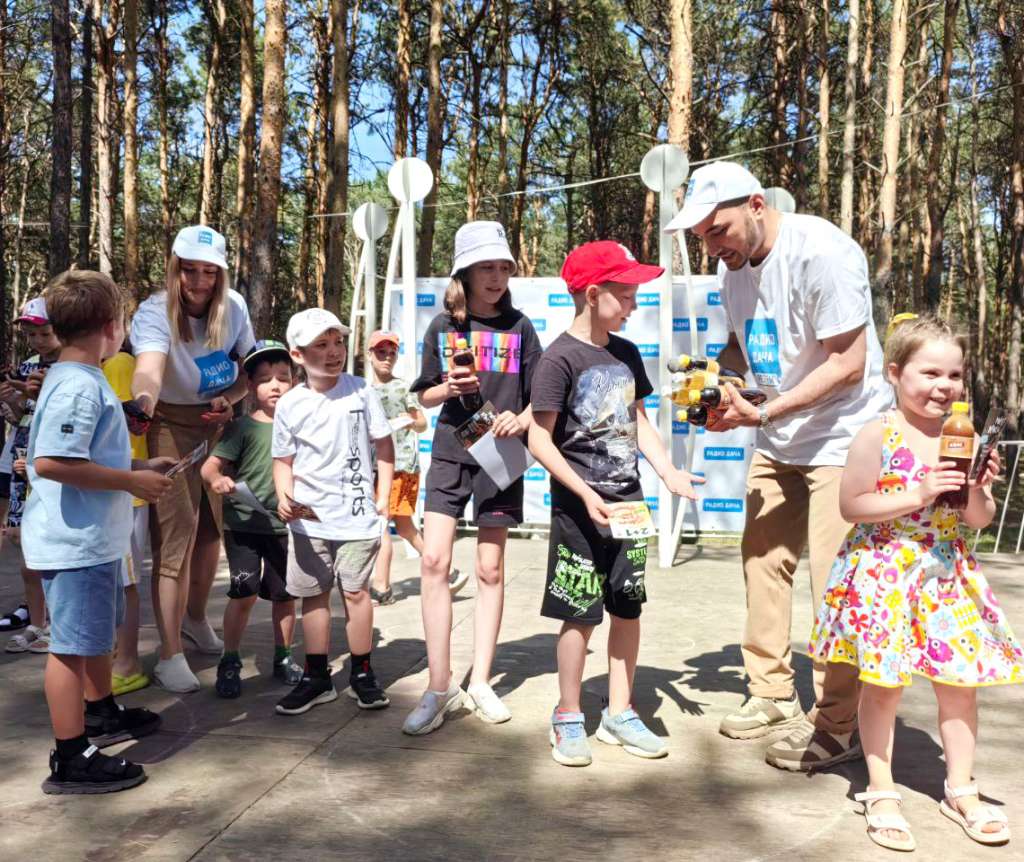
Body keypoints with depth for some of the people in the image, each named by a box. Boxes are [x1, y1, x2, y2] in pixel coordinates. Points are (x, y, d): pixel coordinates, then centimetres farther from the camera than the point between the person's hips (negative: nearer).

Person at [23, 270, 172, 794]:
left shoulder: (75, 379, 12)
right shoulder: (80, 386, -21)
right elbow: (51, 462, -30)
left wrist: (138, 467, 17)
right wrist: (132, 482, -23)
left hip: (91, 537, 11)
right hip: (75, 540, -11)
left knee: (97, 630, 25)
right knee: (73, 643, -2)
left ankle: (102, 715, 43)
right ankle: (71, 760, 9)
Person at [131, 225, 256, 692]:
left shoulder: (234, 307, -6)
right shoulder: (154, 312, -21)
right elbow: (149, 367, -42)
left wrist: (230, 398, -15)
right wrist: (142, 403, -64)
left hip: (218, 423, 5)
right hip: (171, 426, -5)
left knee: (213, 526, 14)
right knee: (176, 532, -9)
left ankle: (196, 616, 40)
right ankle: (170, 655, 1)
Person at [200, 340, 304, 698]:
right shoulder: (243, 428, -5)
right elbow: (210, 466, -13)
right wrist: (216, 479, -34)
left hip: (284, 524, 4)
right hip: (244, 524, -4)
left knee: (284, 594, 11)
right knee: (244, 593, -6)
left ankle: (283, 657, 28)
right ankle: (230, 662, 11)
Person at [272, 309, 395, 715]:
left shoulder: (360, 391, -4)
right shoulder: (289, 405, -1)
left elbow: (384, 445, 3)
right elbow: (283, 461, 6)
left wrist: (382, 499, 0)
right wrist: (284, 497, -13)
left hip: (356, 515, -1)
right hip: (308, 518, 2)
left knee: (355, 591, 3)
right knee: (314, 594, 9)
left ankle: (362, 673, 19)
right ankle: (316, 677, 21)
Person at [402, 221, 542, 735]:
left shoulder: (519, 328, 3)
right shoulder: (442, 327, 5)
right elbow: (425, 396, 11)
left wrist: (520, 420, -15)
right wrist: (449, 388, -10)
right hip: (450, 451, 0)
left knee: (490, 569, 5)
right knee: (434, 561, -11)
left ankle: (480, 682, 16)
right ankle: (440, 687, -1)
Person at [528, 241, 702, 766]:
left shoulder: (626, 354, 9)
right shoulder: (561, 358, -12)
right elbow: (539, 439, -13)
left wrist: (668, 472, 5)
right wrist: (585, 493, -19)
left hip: (628, 503, 7)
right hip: (580, 509, -6)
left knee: (628, 608, 11)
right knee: (579, 615, 1)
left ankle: (619, 713, 26)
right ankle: (568, 719, 18)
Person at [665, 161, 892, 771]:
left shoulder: (821, 251, -21)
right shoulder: (735, 267, 3)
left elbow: (847, 363, -22)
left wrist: (763, 414, -26)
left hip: (844, 436, -7)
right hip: (778, 443, 8)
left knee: (834, 581, -7)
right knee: (763, 559, 8)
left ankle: (836, 726, 5)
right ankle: (773, 695, 23)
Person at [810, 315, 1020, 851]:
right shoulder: (878, 435, -10)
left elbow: (980, 520, 8)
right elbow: (851, 506, -14)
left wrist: (975, 490, -12)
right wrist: (918, 495, -19)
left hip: (947, 575, 5)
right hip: (884, 572, -4)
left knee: (960, 682, 9)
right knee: (883, 682, 4)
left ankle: (960, 789, 28)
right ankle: (881, 793, 19)